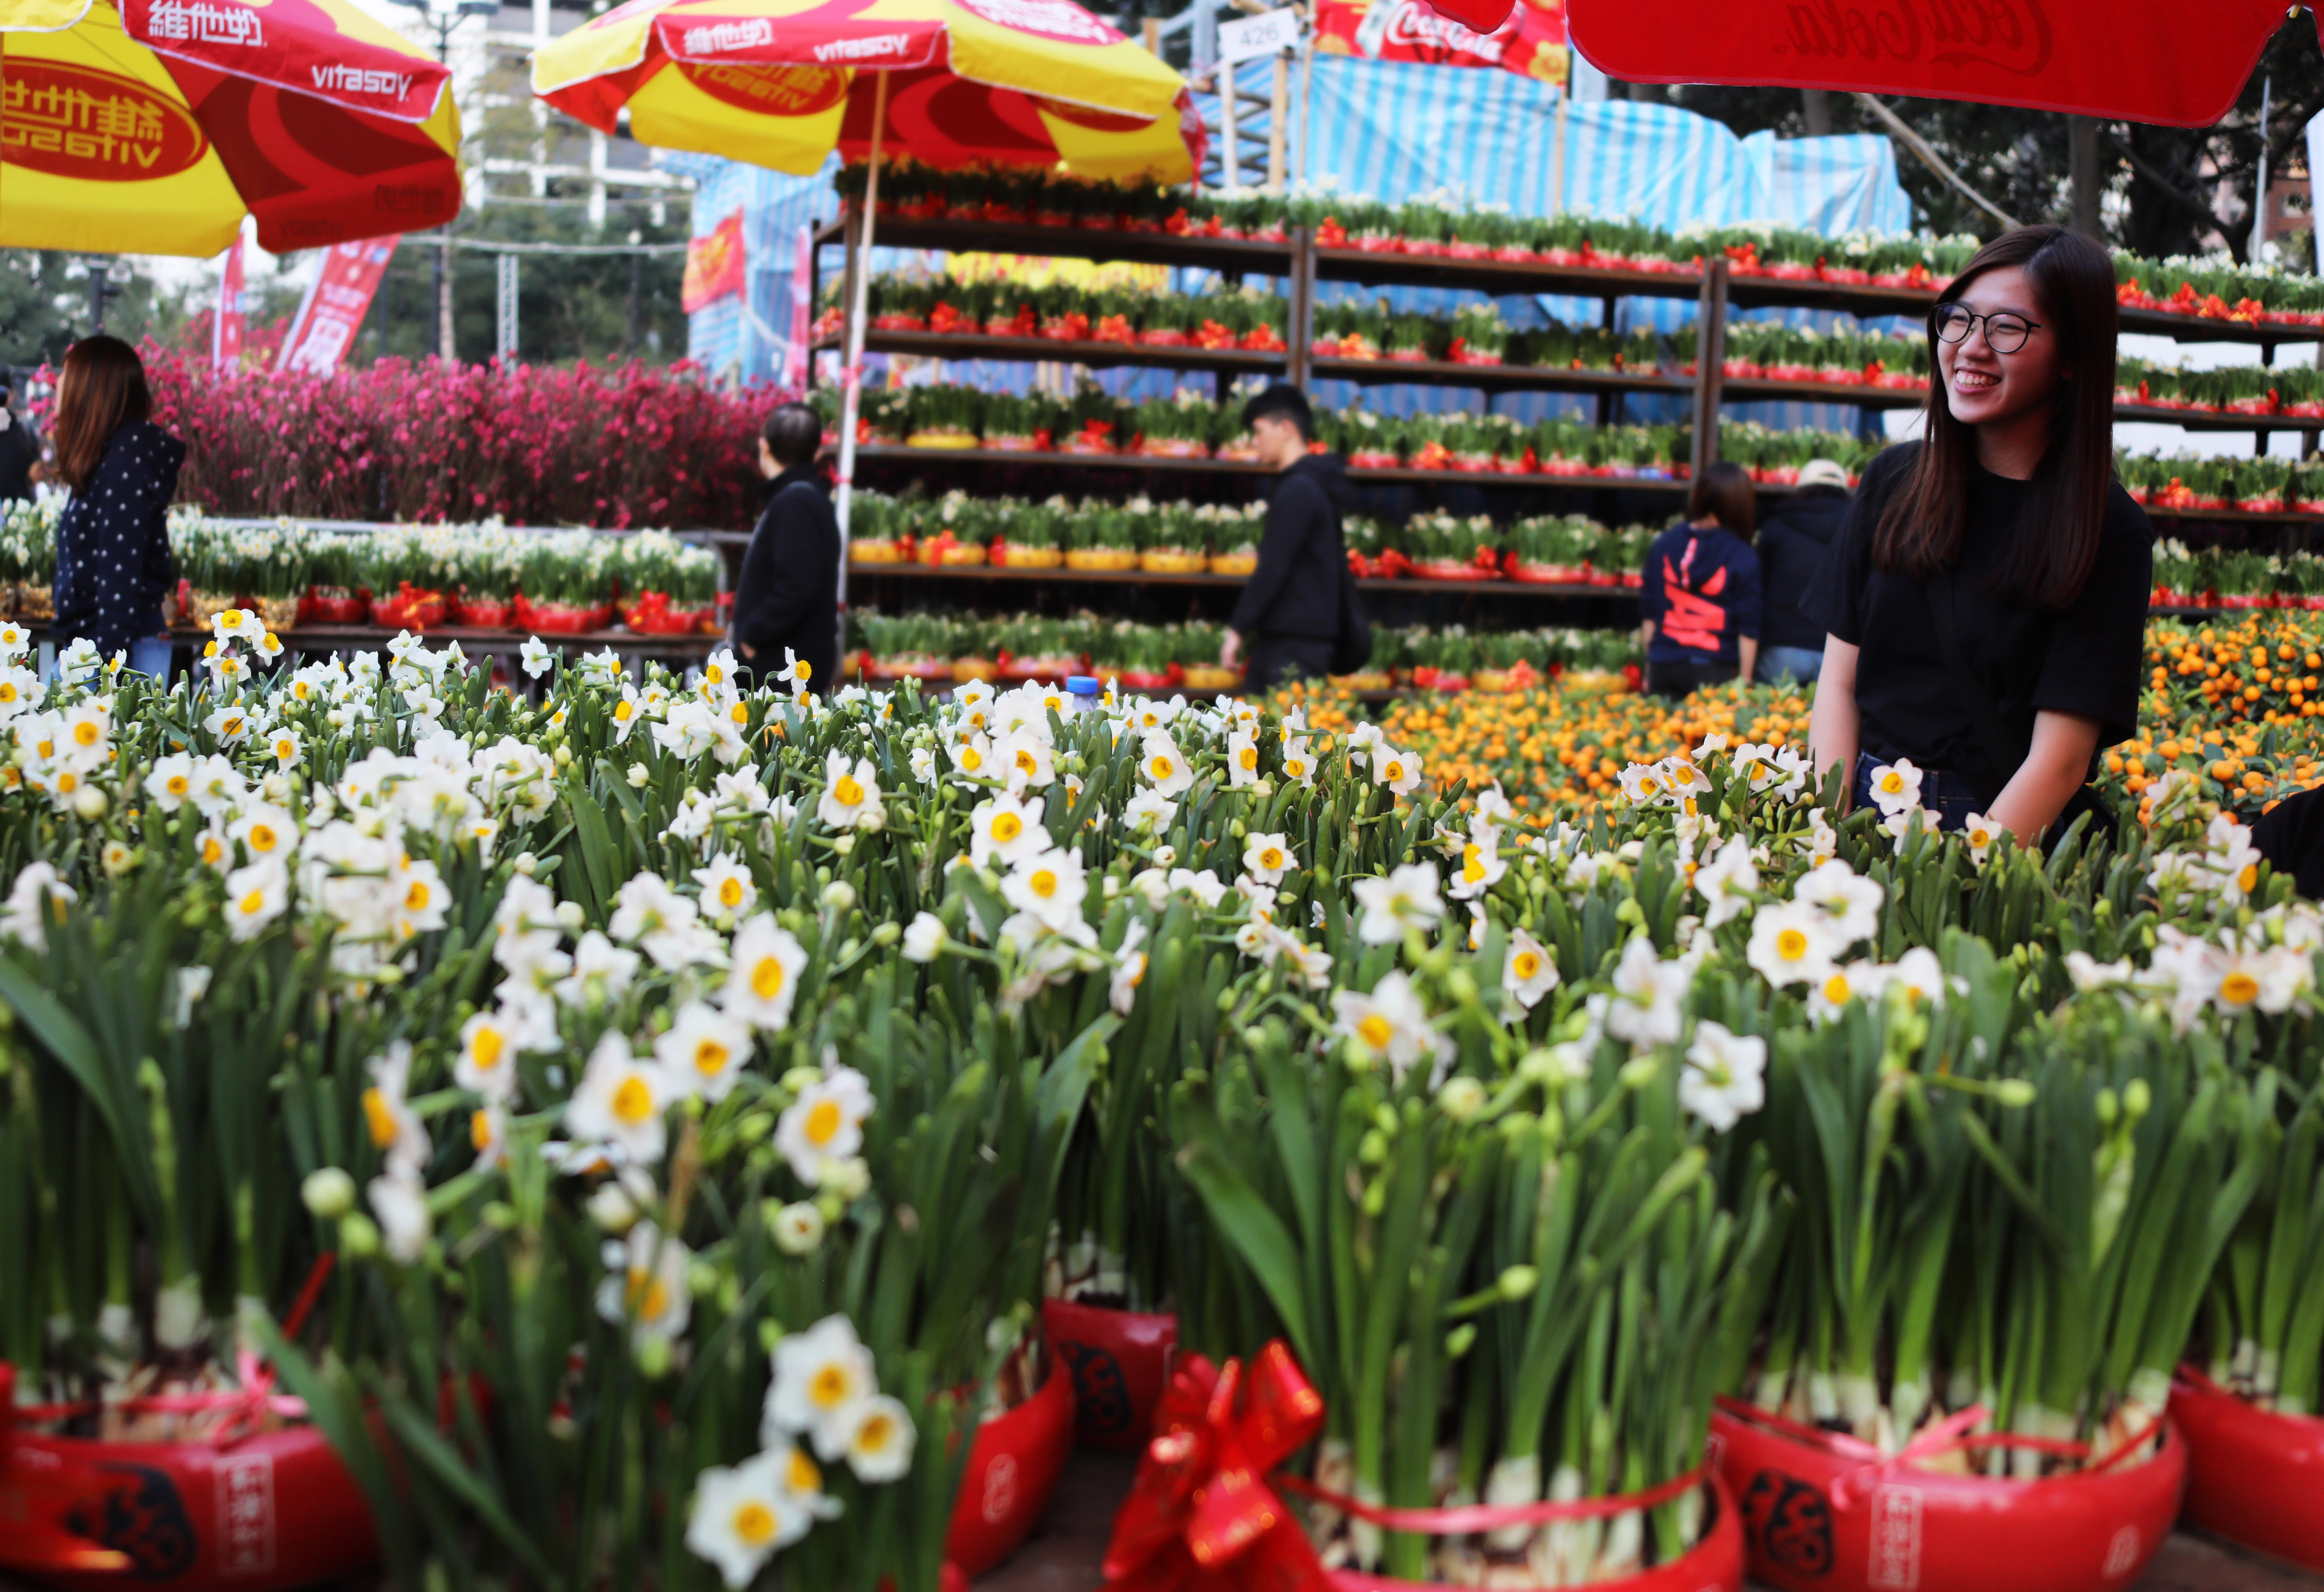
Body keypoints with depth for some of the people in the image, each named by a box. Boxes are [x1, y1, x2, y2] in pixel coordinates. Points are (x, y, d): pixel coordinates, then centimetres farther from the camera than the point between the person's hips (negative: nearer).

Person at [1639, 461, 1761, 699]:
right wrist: (1744, 679, 2)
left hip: (1663, 667, 4)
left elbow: (1649, 613, 10)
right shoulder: (1743, 558, -6)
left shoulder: (1663, 545, 5)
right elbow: (1748, 628, -5)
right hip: (1713, 671, -4)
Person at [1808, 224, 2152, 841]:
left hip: (2014, 838, -3)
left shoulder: (2110, 530, -3)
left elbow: (2059, 757, -9)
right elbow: (1839, 681, 6)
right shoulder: (1893, 480, 7)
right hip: (1868, 808, 3)